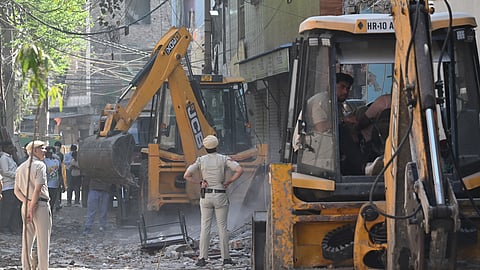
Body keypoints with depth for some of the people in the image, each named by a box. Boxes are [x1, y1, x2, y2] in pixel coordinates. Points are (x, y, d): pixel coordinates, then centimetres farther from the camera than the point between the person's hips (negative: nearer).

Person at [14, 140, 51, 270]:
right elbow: (38, 189, -17)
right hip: (40, 205, -7)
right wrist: (32, 208, -14)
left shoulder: (21, 167, 14)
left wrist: (27, 201, -5)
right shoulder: (40, 165, -9)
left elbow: (17, 190, 9)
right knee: (43, 240, -1)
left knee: (27, 239, 12)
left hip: (25, 205, 7)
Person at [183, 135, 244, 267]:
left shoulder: (201, 160, -2)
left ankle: (202, 258, -4)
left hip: (206, 196, 1)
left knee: (205, 227, 2)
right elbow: (240, 170, -17)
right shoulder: (223, 159, -5)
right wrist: (229, 181, -6)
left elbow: (187, 175, -9)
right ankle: (226, 257, 6)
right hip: (220, 196, -1)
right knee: (222, 227, 5)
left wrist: (200, 181, -2)